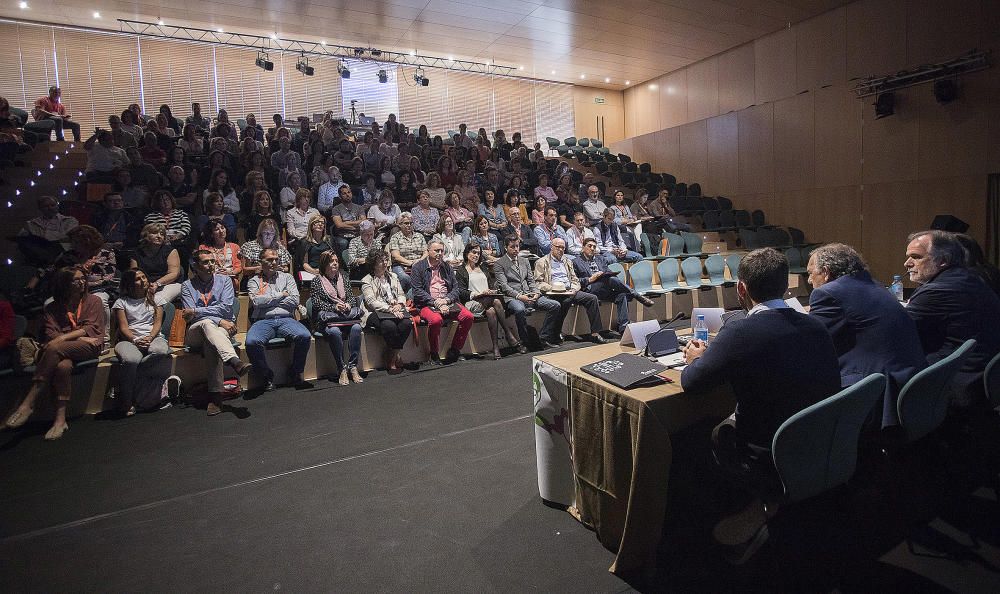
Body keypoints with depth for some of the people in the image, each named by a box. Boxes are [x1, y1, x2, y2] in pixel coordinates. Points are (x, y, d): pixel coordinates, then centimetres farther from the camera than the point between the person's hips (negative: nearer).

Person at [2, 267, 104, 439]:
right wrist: (82, 337, -10)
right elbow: (50, 335, 5)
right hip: (63, 350, 2)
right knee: (62, 365, -35)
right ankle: (60, 419, -35)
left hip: (89, 347, -2)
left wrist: (63, 337, -14)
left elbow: (92, 328, 1)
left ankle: (28, 403, -32)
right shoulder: (52, 308, 18)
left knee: (55, 348, -33)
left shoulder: (93, 301, 14)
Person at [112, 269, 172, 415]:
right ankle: (126, 401, -18)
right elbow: (123, 327, 4)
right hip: (129, 340, -1)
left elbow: (158, 323, 9)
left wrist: (150, 338, -12)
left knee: (162, 352, -38)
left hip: (153, 337, 1)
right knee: (130, 359, -38)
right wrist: (135, 341, -16)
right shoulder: (121, 302, 17)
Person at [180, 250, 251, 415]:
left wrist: (196, 311, -5)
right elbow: (190, 316, -1)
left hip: (223, 329, 1)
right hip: (195, 332, 0)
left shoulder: (224, 280, 14)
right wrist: (219, 321, -14)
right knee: (207, 323, -37)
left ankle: (215, 395, -43)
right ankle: (235, 362, -58)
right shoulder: (187, 286, 13)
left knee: (210, 344, -35)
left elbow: (226, 308, -1)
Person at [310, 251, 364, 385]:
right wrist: (334, 307, -16)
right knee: (334, 331, -36)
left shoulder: (344, 277, 20)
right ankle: (341, 369, -27)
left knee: (356, 327, -30)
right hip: (325, 318, -3)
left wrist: (348, 305, -7)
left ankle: (353, 367, -26)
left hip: (346, 314, 3)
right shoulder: (316, 280, 8)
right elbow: (316, 303, -2)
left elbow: (352, 297, 16)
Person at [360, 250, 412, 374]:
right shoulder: (367, 281, 3)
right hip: (375, 313, -5)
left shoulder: (393, 276, 22)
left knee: (407, 323, -27)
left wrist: (399, 304, -4)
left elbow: (401, 294, 19)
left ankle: (391, 358, -14)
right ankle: (392, 360, -17)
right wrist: (390, 309, -21)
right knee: (389, 325, -35)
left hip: (396, 310, 5)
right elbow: (371, 301, -10)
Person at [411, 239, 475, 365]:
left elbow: (455, 288, 13)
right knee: (435, 320, -36)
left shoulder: (447, 267, 20)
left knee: (468, 316, -19)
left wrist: (446, 300, -8)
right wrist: (435, 302, -15)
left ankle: (454, 350, -2)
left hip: (448, 302, 5)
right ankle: (434, 355, -14)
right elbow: (417, 292, -5)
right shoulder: (418, 267, 5)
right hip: (427, 304, -4)